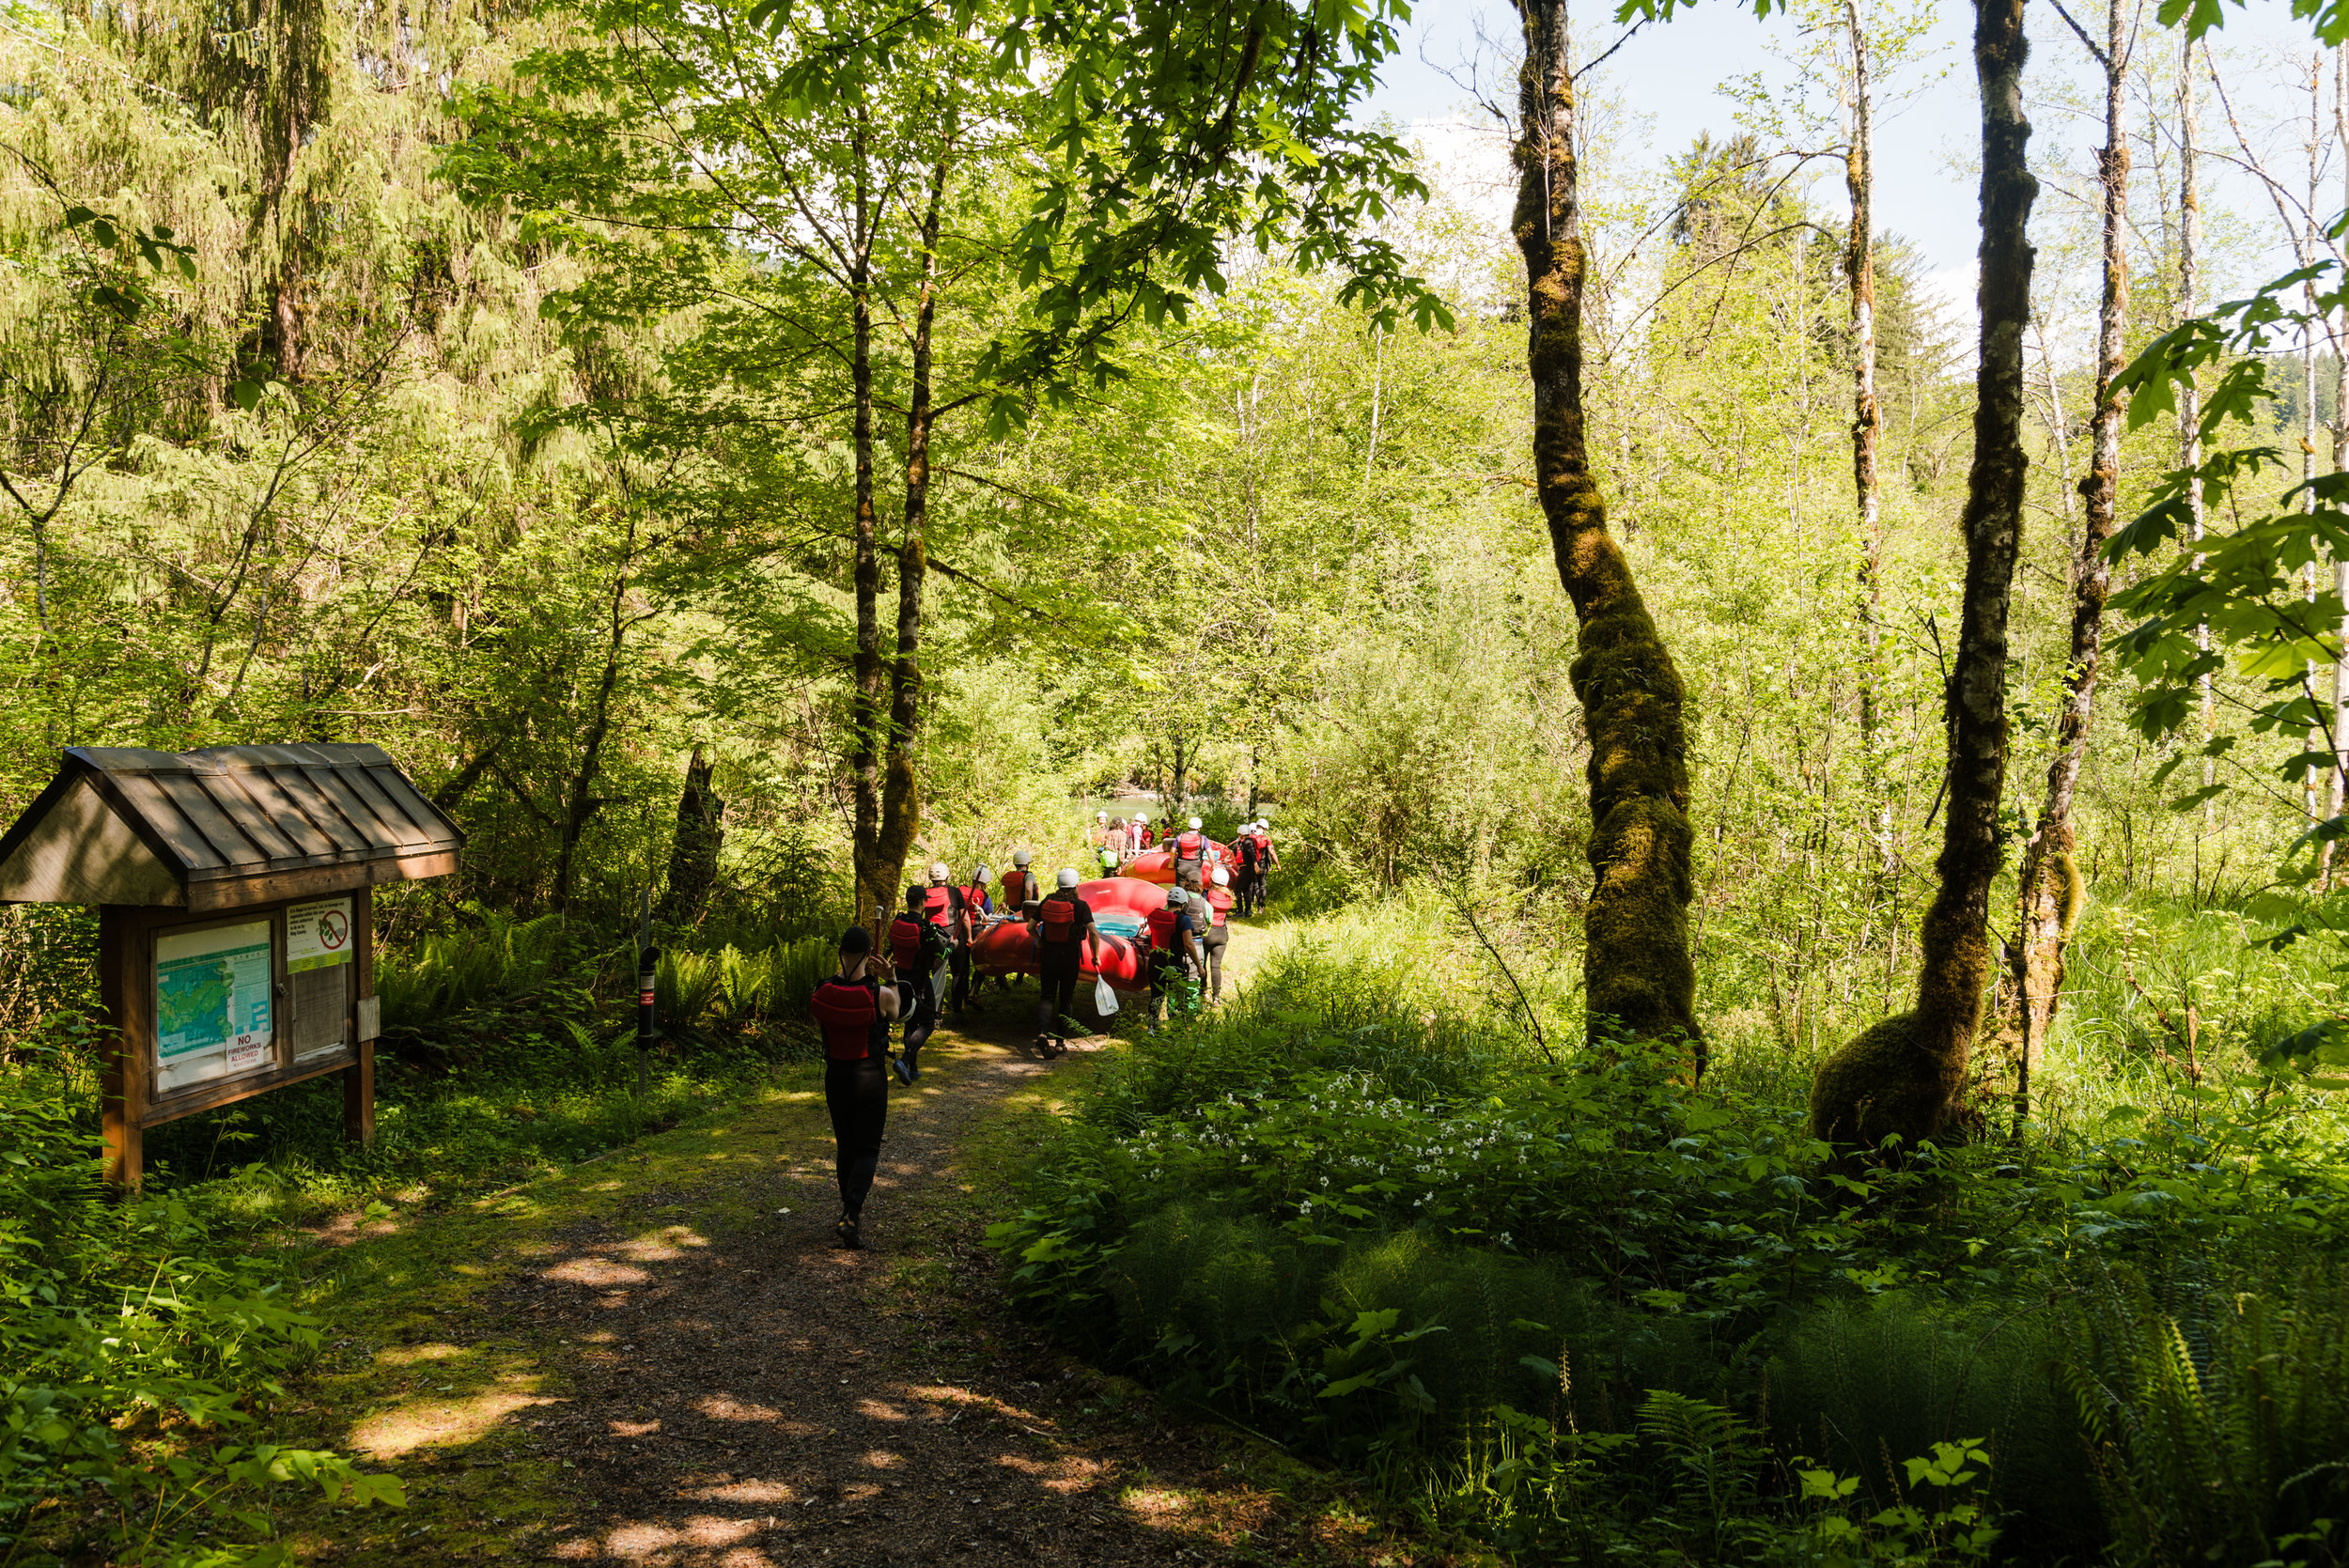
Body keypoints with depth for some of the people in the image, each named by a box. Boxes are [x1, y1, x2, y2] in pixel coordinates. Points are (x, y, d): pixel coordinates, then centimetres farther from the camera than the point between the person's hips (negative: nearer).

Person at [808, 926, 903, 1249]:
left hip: (836, 1076, 3)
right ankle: (851, 1218, -11)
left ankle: (850, 1210, 28)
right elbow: (896, 1013, 6)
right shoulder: (880, 994, -16)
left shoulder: (821, 994, -10)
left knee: (845, 1147, 19)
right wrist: (890, 978, 11)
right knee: (867, 1150, 5)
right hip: (871, 1077, -3)